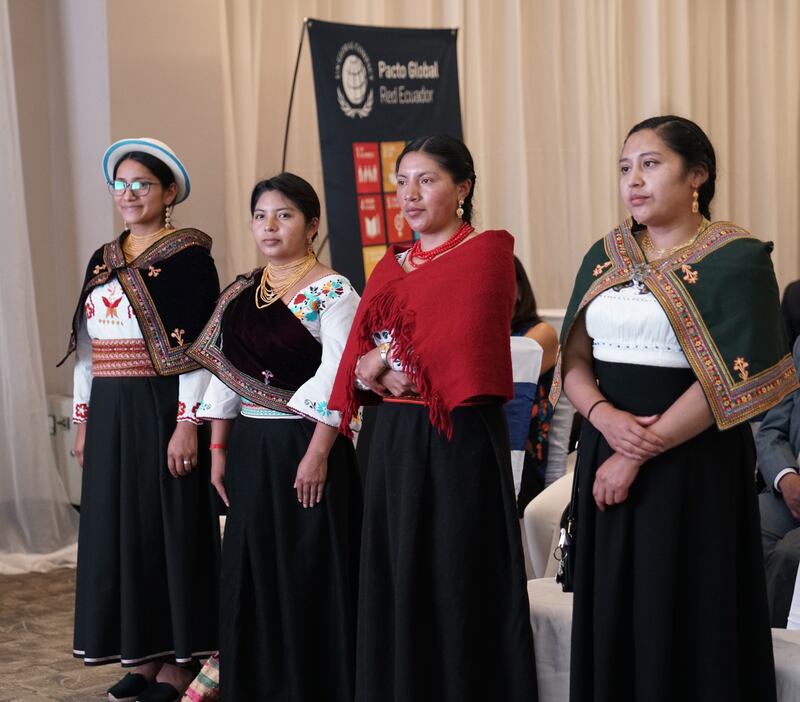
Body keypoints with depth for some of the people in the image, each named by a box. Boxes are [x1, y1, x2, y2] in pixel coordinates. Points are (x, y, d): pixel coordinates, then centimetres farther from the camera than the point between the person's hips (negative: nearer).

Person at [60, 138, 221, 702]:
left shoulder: (189, 257, -8)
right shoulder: (102, 260, 13)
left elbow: (198, 349, -13)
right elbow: (87, 349, 15)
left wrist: (188, 423, -18)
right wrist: (84, 420, 12)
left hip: (163, 412, -7)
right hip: (110, 416, 7)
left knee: (170, 526, -1)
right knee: (118, 529, 9)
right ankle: (143, 655, 19)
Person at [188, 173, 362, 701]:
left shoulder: (332, 291, -9)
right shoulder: (242, 293, 11)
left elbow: (335, 377, -15)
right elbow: (225, 374, 13)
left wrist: (318, 454, -20)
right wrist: (219, 449, 9)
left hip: (305, 444, -6)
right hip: (251, 447, 6)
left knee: (308, 574, 0)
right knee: (253, 569, 10)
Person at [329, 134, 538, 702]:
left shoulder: (487, 252, -6)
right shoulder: (390, 265, 15)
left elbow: (460, 353, -18)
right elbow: (356, 362, 8)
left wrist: (392, 360, -7)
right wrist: (369, 371, -13)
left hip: (459, 441, -7)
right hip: (394, 442, 7)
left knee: (459, 585, 0)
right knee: (396, 584, 11)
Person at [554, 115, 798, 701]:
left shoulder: (736, 259, -9)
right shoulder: (605, 257, 9)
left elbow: (728, 380, -15)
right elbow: (573, 356, 8)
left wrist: (639, 456, -15)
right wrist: (604, 417, -13)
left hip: (693, 463, -5)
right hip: (607, 453, 5)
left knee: (686, 620, 2)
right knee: (613, 615, 10)